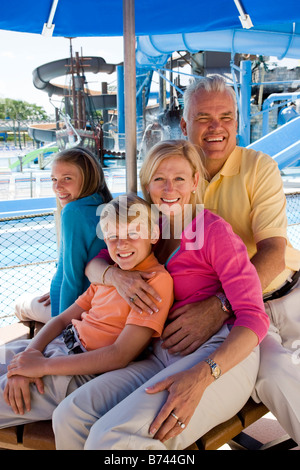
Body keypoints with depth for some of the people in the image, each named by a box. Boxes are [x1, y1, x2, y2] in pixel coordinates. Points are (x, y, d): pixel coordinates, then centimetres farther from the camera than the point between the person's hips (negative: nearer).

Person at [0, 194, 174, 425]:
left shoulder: (157, 280, -15)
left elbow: (119, 356, -21)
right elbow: (62, 319, 9)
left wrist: (43, 365, -18)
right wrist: (30, 354, -12)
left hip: (81, 372, -8)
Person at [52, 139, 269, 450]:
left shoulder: (214, 230, -5)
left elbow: (254, 317, -11)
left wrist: (201, 377, -26)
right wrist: (115, 275, -7)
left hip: (221, 356, -6)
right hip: (164, 357, 6)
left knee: (112, 438, -28)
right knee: (69, 417, -15)